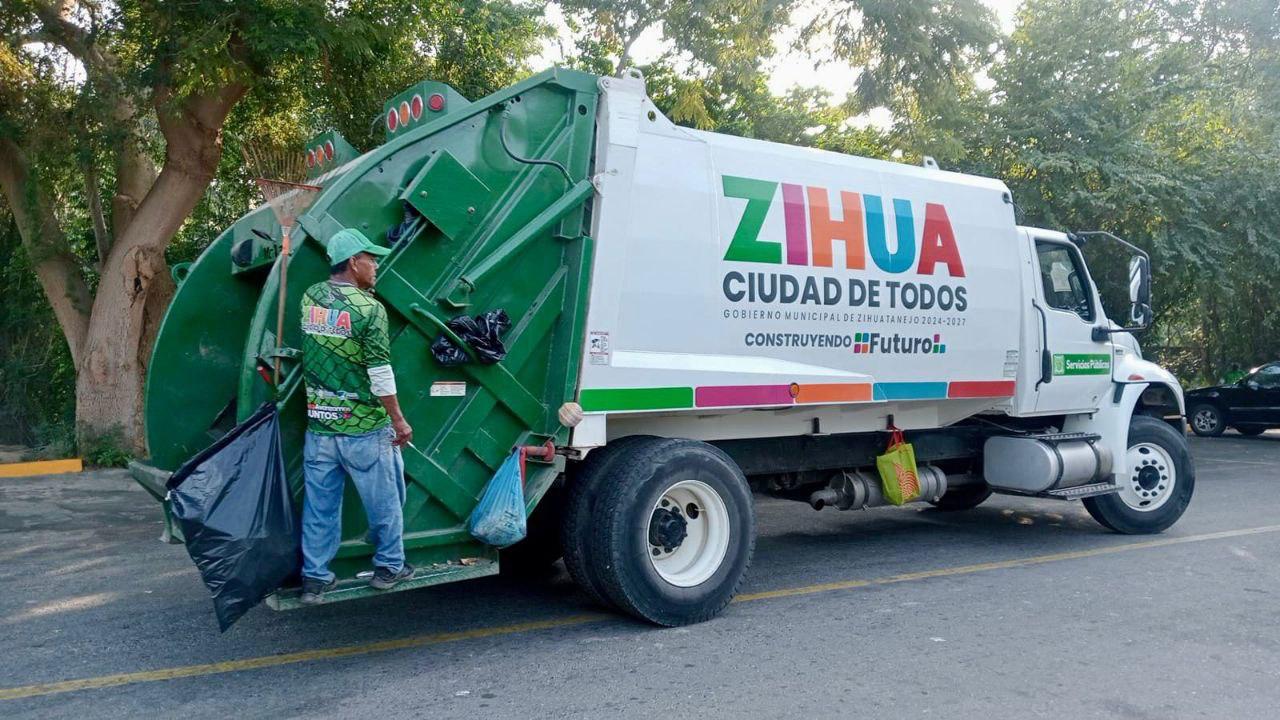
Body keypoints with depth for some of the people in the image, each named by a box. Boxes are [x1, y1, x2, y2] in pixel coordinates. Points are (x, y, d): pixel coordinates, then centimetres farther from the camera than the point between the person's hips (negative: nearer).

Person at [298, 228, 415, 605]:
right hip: (365, 427, -5)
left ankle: (314, 578, 20)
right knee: (384, 499, 12)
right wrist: (399, 420, -7)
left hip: (318, 423, 6)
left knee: (319, 504, 13)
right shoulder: (369, 309, -16)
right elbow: (380, 374, -16)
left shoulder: (310, 298, 2)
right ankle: (389, 566, 24)